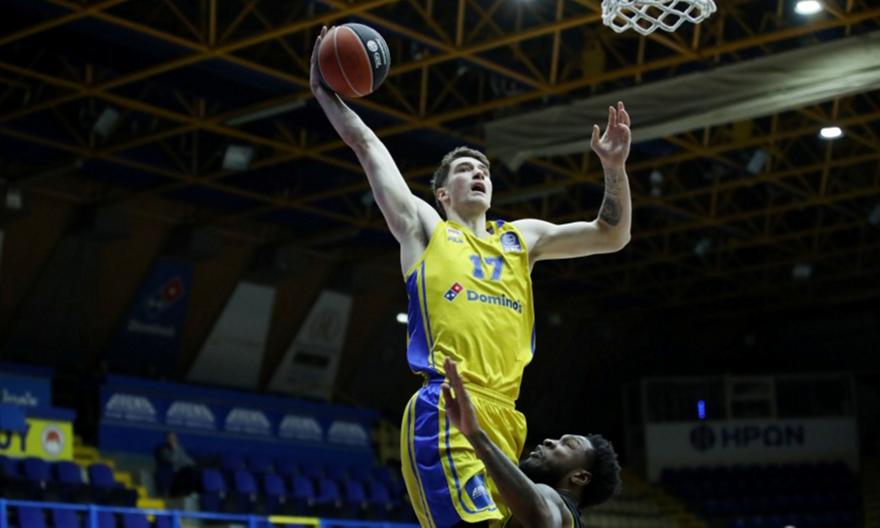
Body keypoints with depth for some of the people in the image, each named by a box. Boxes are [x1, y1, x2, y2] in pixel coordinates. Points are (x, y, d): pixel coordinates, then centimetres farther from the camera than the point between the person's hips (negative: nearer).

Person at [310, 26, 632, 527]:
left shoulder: (522, 237, 28)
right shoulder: (424, 226, 18)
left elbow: (612, 236, 24)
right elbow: (368, 146, 21)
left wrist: (615, 167, 11)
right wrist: (324, 90, 24)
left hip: (504, 416, 6)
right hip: (446, 411, -6)